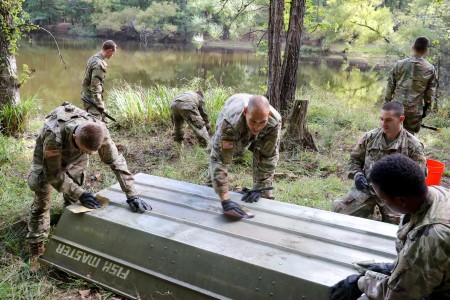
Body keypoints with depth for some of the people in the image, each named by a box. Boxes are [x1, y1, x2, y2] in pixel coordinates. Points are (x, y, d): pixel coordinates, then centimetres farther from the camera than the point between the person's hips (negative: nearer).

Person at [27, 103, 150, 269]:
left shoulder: (99, 130, -37)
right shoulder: (54, 135, -45)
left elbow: (116, 161, -29)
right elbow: (53, 174, -32)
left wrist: (132, 195, -33)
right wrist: (80, 193, -38)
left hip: (75, 158, 3)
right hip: (47, 155, -3)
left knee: (72, 199, 5)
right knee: (42, 200, -3)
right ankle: (36, 248, 12)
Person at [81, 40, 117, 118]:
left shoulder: (93, 58, 9)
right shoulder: (99, 64, -21)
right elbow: (95, 86, -25)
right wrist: (100, 105, -26)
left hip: (86, 96, 10)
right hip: (92, 99, -10)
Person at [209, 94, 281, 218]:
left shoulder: (274, 121, -44)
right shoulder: (229, 122, -51)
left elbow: (268, 157, -31)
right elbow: (219, 159, -52)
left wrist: (259, 188, -32)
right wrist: (225, 200, -58)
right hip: (232, 132, -1)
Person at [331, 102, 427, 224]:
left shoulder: (413, 145, -5)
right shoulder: (370, 137, 2)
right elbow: (355, 158, 14)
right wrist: (357, 174, -6)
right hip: (366, 187, 2)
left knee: (397, 223, -25)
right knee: (339, 211, -14)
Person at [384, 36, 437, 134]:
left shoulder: (400, 64, -4)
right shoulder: (430, 69, -3)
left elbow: (390, 85, 0)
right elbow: (430, 93, 2)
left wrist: (387, 102, 10)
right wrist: (426, 109, 12)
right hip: (415, 110, 0)